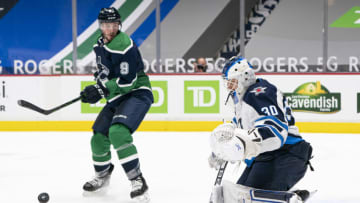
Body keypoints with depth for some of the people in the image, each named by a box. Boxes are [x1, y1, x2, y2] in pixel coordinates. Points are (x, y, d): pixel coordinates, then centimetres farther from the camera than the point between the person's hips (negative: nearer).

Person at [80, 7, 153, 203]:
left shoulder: (124, 46, -21)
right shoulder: (100, 44, 8)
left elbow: (127, 82, -24)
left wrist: (101, 90, -21)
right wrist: (98, 87, 10)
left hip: (137, 94, -9)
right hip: (116, 98, 9)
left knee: (118, 132, -30)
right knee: (98, 138, 10)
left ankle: (137, 181, -24)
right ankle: (102, 175, 38)